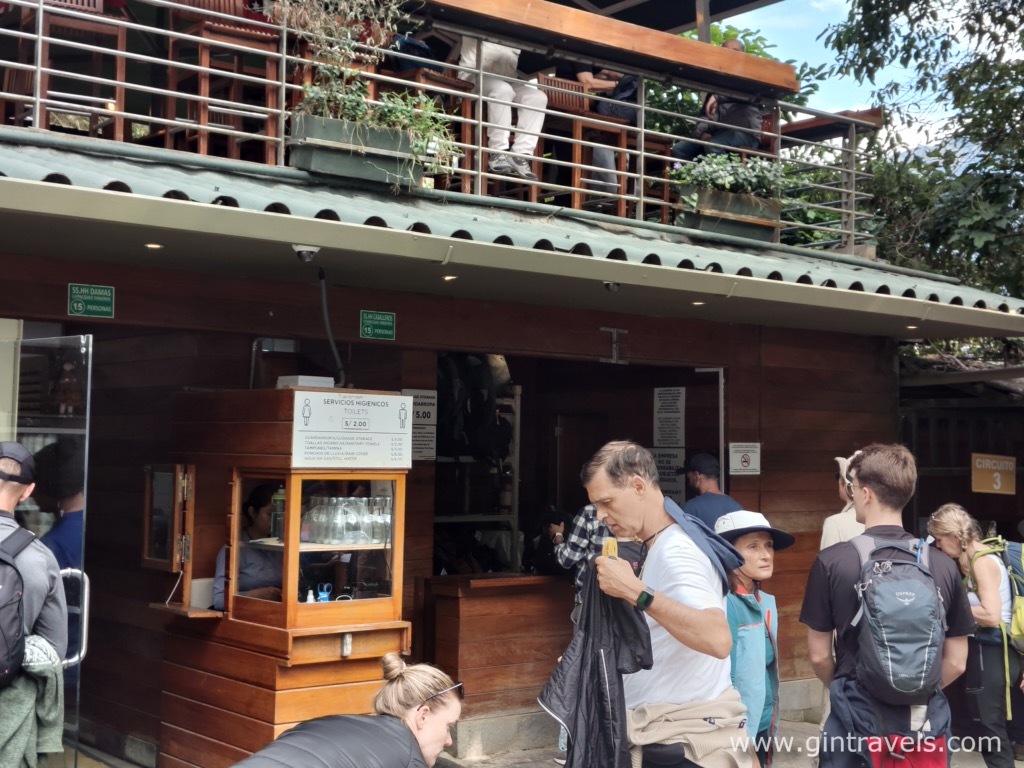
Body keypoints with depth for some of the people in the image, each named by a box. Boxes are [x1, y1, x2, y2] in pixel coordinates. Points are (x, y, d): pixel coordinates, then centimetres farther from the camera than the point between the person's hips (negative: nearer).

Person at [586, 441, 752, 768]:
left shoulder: (674, 551, -18)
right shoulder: (661, 547, 12)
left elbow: (718, 639, -34)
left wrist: (635, 592, -32)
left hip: (686, 735, -9)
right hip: (670, 727, 9)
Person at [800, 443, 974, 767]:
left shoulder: (831, 562, -9)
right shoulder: (943, 565, -3)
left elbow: (819, 655, -2)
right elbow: (956, 663, 3)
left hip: (858, 717, -2)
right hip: (926, 720, 2)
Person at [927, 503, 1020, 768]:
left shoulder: (983, 562, -15)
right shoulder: (979, 558, 13)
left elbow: (991, 616, -23)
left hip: (991, 654, -10)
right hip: (989, 651, 10)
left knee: (991, 729, -3)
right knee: (994, 728, 15)